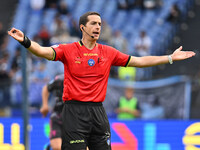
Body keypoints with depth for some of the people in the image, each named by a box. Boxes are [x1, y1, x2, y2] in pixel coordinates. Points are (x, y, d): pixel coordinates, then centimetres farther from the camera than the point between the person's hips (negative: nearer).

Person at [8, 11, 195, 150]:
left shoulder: (108, 52, 10)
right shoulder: (68, 50, -1)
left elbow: (139, 61, 15)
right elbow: (44, 52, -17)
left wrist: (170, 58, 13)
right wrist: (25, 41, -37)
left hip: (98, 111, 4)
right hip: (75, 111, -4)